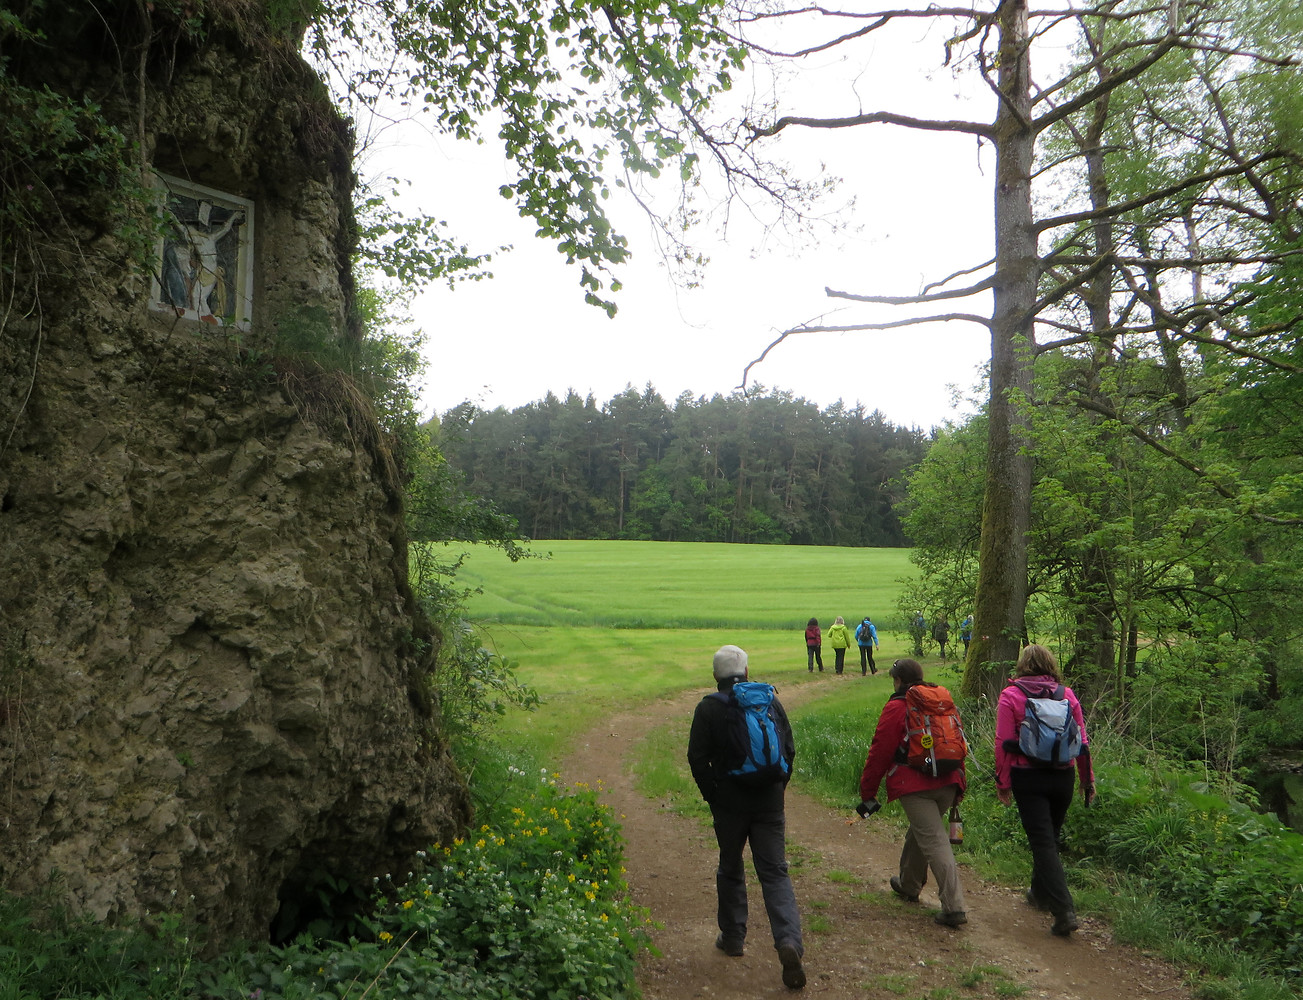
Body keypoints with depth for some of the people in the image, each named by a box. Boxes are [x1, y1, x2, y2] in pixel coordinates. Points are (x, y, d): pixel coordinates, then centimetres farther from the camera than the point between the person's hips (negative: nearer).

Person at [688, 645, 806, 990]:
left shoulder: (708, 708, -7)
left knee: (730, 871, 16)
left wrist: (711, 797, 3)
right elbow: (789, 751, 6)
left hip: (730, 803, -2)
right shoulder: (771, 701, 2)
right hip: (769, 803, 2)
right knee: (775, 872, 4)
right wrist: (778, 788, 13)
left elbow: (697, 759, -8)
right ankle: (789, 941, -11)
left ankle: (733, 937, 27)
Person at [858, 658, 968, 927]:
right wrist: (960, 783, 27)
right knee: (919, 832, 23)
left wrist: (868, 791, 1)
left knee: (934, 841, -7)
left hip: (914, 787, -7)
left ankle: (954, 907, -13)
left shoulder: (896, 708, -5)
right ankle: (909, 885, 38)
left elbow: (880, 751, -6)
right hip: (948, 783, 7)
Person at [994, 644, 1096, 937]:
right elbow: (1082, 742, 4)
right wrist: (1088, 779, 14)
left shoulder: (1011, 696, -7)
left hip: (1028, 778, -4)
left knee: (1043, 842, -3)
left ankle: (1064, 910, -13)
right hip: (1062, 777, 4)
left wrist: (1002, 783, -3)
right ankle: (1041, 893, 37)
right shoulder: (1067, 695, 2)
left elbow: (1003, 743, -10)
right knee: (1051, 837, 21)